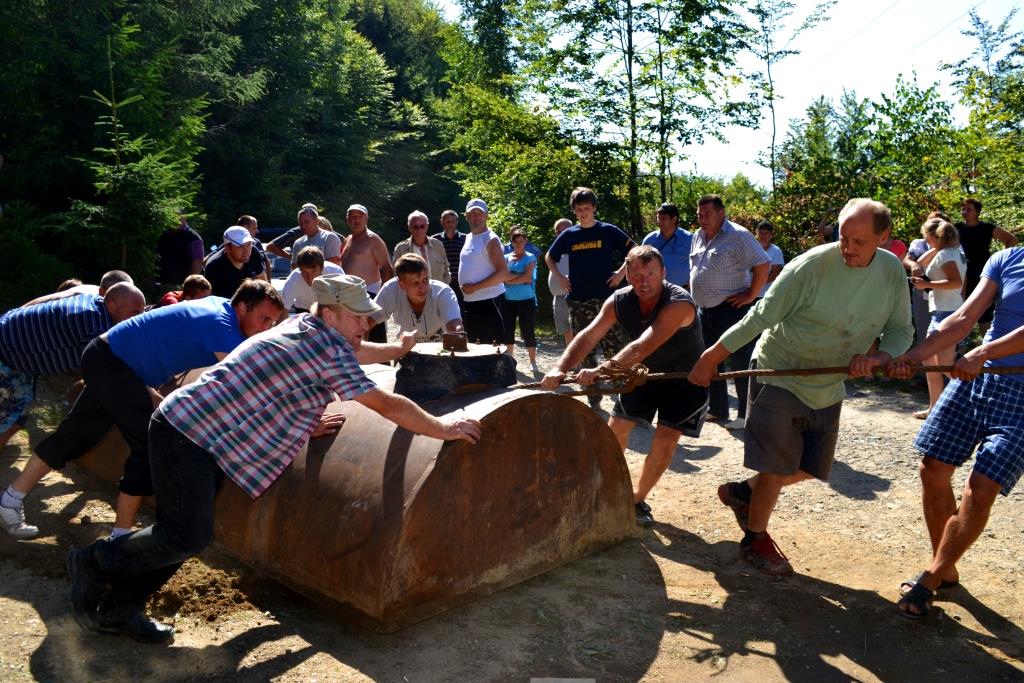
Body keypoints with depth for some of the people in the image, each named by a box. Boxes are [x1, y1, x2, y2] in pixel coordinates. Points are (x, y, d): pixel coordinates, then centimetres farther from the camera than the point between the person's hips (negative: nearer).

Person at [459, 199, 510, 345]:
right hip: (469, 301, 9)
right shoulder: (469, 238, 14)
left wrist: (475, 287, -19)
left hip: (488, 301, -9)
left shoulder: (490, 240, -11)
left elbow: (503, 273, -19)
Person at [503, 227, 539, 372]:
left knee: (528, 331, -4)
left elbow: (527, 278, -14)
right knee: (508, 330, 7)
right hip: (508, 300, 4)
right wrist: (520, 276, -14)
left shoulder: (530, 258, -1)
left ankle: (533, 362, 3)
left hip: (526, 300, -4)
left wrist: (509, 280, -10)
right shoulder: (506, 258, 9)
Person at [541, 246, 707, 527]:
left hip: (685, 378, -5)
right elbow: (588, 336, -27)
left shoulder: (679, 303, -36)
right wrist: (559, 369, -43)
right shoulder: (619, 301, -18)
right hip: (645, 372, 5)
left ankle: (638, 499, 8)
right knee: (616, 427, 4)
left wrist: (600, 371, -59)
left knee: (666, 438, -13)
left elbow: (643, 347, -49)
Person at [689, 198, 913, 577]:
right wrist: (711, 357, -16)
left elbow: (901, 331, 2)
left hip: (828, 387, 6)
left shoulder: (893, 272, -5)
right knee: (776, 467, -2)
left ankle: (742, 492, 37)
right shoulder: (811, 266, -22)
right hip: (780, 375, -6)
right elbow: (760, 318, -17)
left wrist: (877, 356, -20)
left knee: (810, 468, 14)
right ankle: (756, 538, 21)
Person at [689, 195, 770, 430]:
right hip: (705, 311, 9)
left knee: (739, 363, -4)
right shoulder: (698, 237, 12)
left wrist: (750, 295, -16)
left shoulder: (738, 236, -12)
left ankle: (746, 415, 4)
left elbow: (763, 265, -17)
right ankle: (717, 409, 27)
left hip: (731, 310, -8)